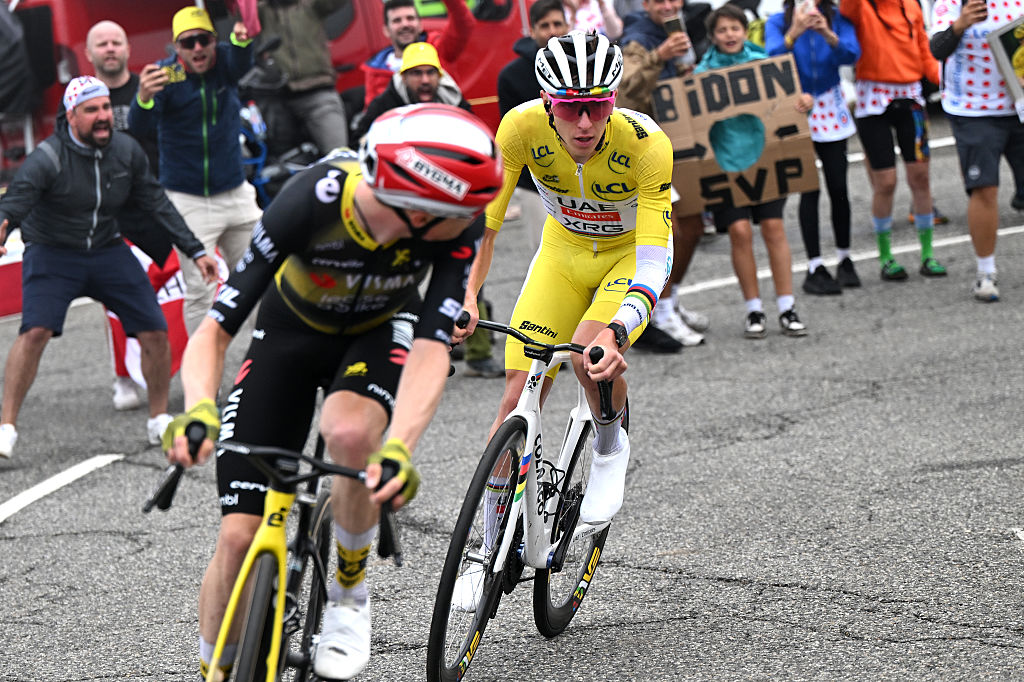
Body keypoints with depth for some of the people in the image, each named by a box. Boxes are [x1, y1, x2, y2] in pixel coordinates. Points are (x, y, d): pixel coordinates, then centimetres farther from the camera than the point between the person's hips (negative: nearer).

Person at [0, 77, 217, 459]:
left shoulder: (126, 151, -4)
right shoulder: (47, 159, -19)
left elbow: (156, 204, 6)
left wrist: (195, 251, 5)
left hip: (107, 252, 5)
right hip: (52, 255, -4)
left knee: (155, 332, -2)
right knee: (35, 331, -25)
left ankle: (159, 420, 17)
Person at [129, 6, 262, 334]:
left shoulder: (224, 61, -6)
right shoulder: (165, 73, -14)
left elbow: (241, 64, -31)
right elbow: (139, 128, -27)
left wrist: (242, 40, -56)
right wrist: (144, 98, -51)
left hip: (236, 193, 4)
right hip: (188, 201, -3)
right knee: (200, 290, -5)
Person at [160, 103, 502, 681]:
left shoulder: (455, 223, -30)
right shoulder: (312, 202, -35)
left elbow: (432, 350, -36)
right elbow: (215, 331, -33)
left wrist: (399, 448, -54)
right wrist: (199, 411, -53)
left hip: (382, 331, 1)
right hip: (292, 333, 0)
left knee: (350, 434, -36)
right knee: (240, 537, -12)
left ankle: (351, 595, -9)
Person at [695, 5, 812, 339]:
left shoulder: (762, 62, 6)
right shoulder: (703, 71, 2)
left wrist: (804, 102, -17)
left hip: (764, 156, 1)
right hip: (725, 160, -1)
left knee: (773, 227, -2)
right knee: (739, 231, -6)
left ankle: (787, 307, 6)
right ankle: (753, 309, 7)